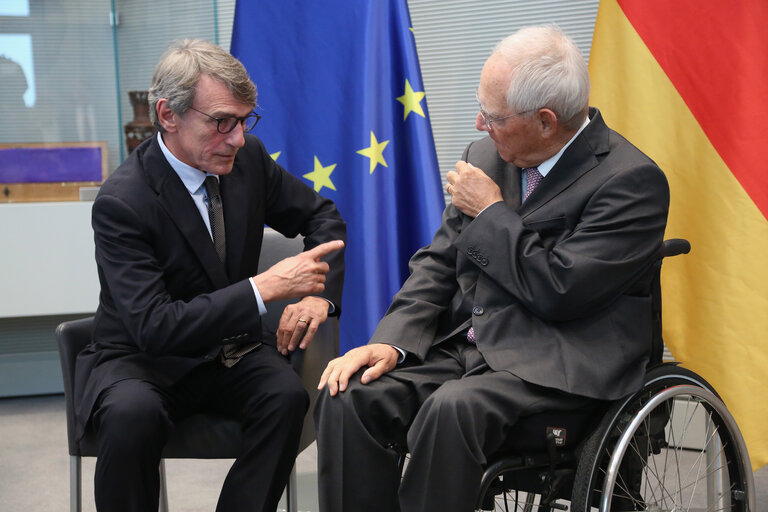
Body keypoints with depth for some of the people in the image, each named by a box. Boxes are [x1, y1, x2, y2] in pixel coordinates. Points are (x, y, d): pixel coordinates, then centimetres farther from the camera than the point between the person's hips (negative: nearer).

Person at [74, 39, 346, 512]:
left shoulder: (248, 157, -5)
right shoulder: (122, 202, -21)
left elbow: (322, 217, 10)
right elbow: (153, 327, -28)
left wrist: (319, 294, -9)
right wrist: (264, 287, -33)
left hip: (231, 352, 4)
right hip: (143, 361, -4)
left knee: (287, 395, -27)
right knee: (132, 413, -36)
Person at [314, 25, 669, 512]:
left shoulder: (633, 180, -12)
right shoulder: (487, 156, 10)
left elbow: (556, 291, -19)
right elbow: (439, 262, 12)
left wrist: (490, 211, -9)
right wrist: (392, 342, -4)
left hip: (558, 367, -6)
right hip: (464, 344, 6)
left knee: (452, 409, -34)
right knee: (351, 395, -17)